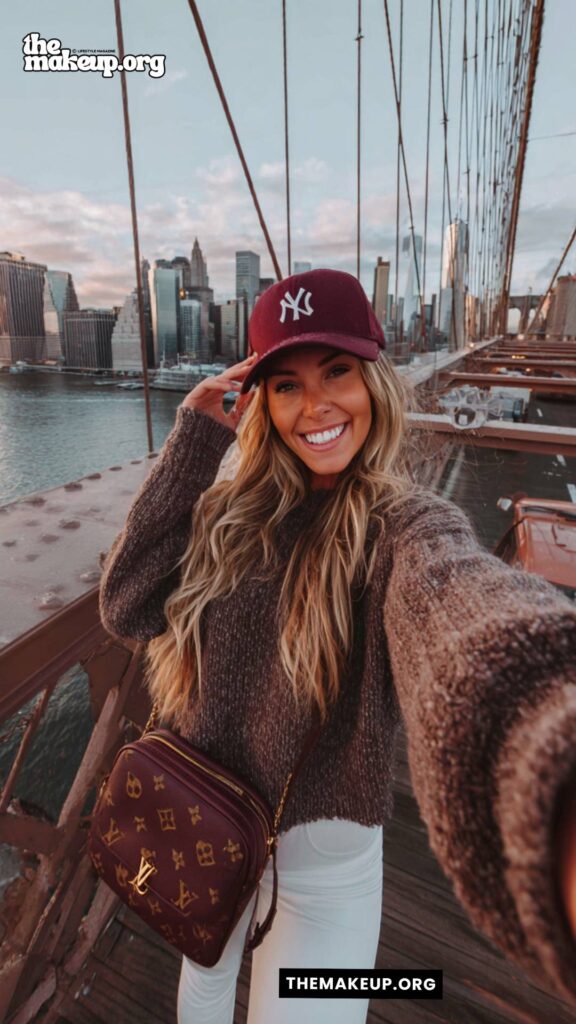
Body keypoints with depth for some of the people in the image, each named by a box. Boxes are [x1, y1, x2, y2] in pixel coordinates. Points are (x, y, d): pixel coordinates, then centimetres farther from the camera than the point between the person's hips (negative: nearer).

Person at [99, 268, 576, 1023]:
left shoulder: (405, 524, -23)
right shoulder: (234, 506, -8)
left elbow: (463, 610, -46)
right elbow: (127, 608, -15)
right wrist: (195, 441, -19)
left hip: (322, 854, -4)